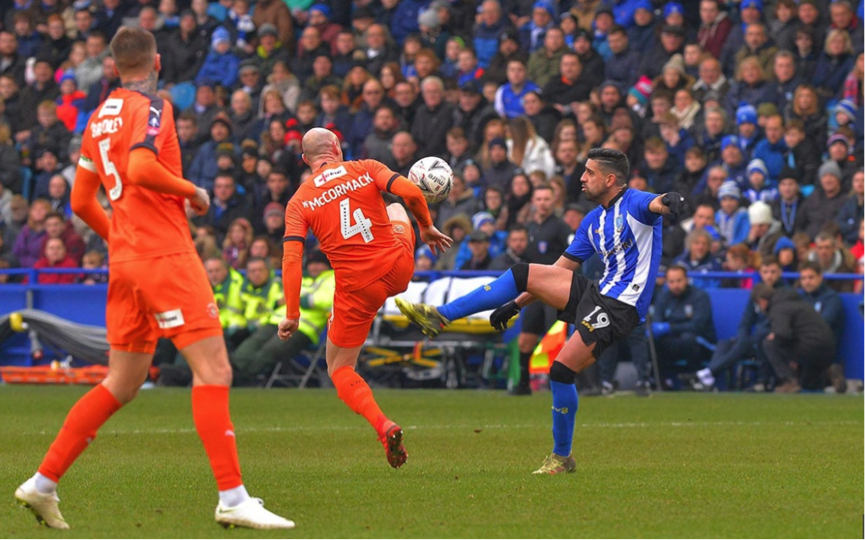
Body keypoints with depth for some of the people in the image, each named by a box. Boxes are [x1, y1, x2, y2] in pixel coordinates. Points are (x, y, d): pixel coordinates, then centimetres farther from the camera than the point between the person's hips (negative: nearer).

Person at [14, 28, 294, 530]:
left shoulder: (100, 117, 17)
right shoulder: (152, 107, -7)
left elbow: (81, 202, 20)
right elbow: (142, 168, -24)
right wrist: (191, 190, -9)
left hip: (126, 261, 9)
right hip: (165, 255, -9)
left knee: (123, 384, 14)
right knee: (214, 369, -10)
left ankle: (43, 483, 14)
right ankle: (233, 498, -17)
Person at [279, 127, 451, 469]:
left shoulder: (299, 202, -1)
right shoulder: (366, 170, 1)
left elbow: (291, 259, -10)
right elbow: (411, 193, -12)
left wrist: (292, 315, -7)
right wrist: (426, 229, 7)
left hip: (357, 288, -2)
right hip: (399, 269, 2)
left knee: (339, 368, 14)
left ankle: (383, 426, -13)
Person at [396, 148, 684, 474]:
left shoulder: (633, 203, -6)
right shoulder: (593, 221, 18)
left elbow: (655, 204, -31)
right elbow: (560, 269, 22)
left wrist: (668, 202, -57)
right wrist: (516, 305, 17)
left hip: (621, 307, -8)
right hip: (597, 293, 8)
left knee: (563, 369, -17)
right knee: (523, 275, -2)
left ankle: (562, 457, -2)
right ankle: (440, 316, -3)